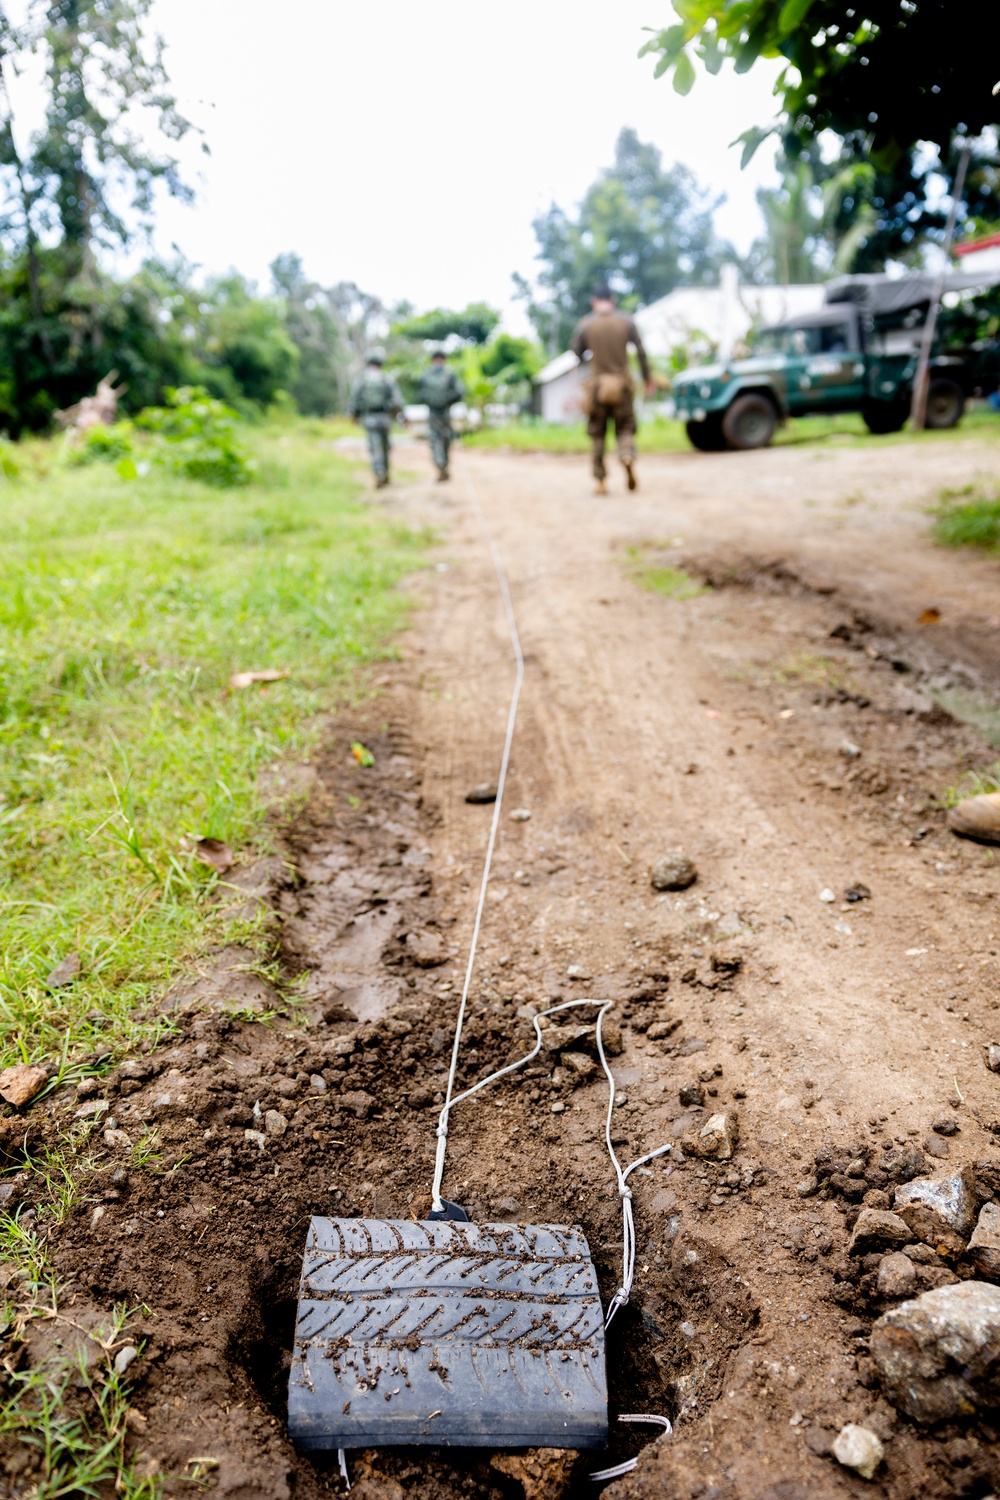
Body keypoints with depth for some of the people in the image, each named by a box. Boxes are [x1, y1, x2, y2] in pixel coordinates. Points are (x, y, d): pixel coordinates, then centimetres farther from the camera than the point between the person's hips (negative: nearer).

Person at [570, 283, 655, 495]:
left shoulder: (585, 324, -2)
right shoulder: (626, 321, 1)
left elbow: (576, 352, 4)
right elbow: (641, 351, 1)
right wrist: (648, 378, 10)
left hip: (596, 384, 0)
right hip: (622, 384, 1)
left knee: (597, 434, 8)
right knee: (625, 428, 9)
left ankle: (600, 481, 4)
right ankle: (628, 456, -22)